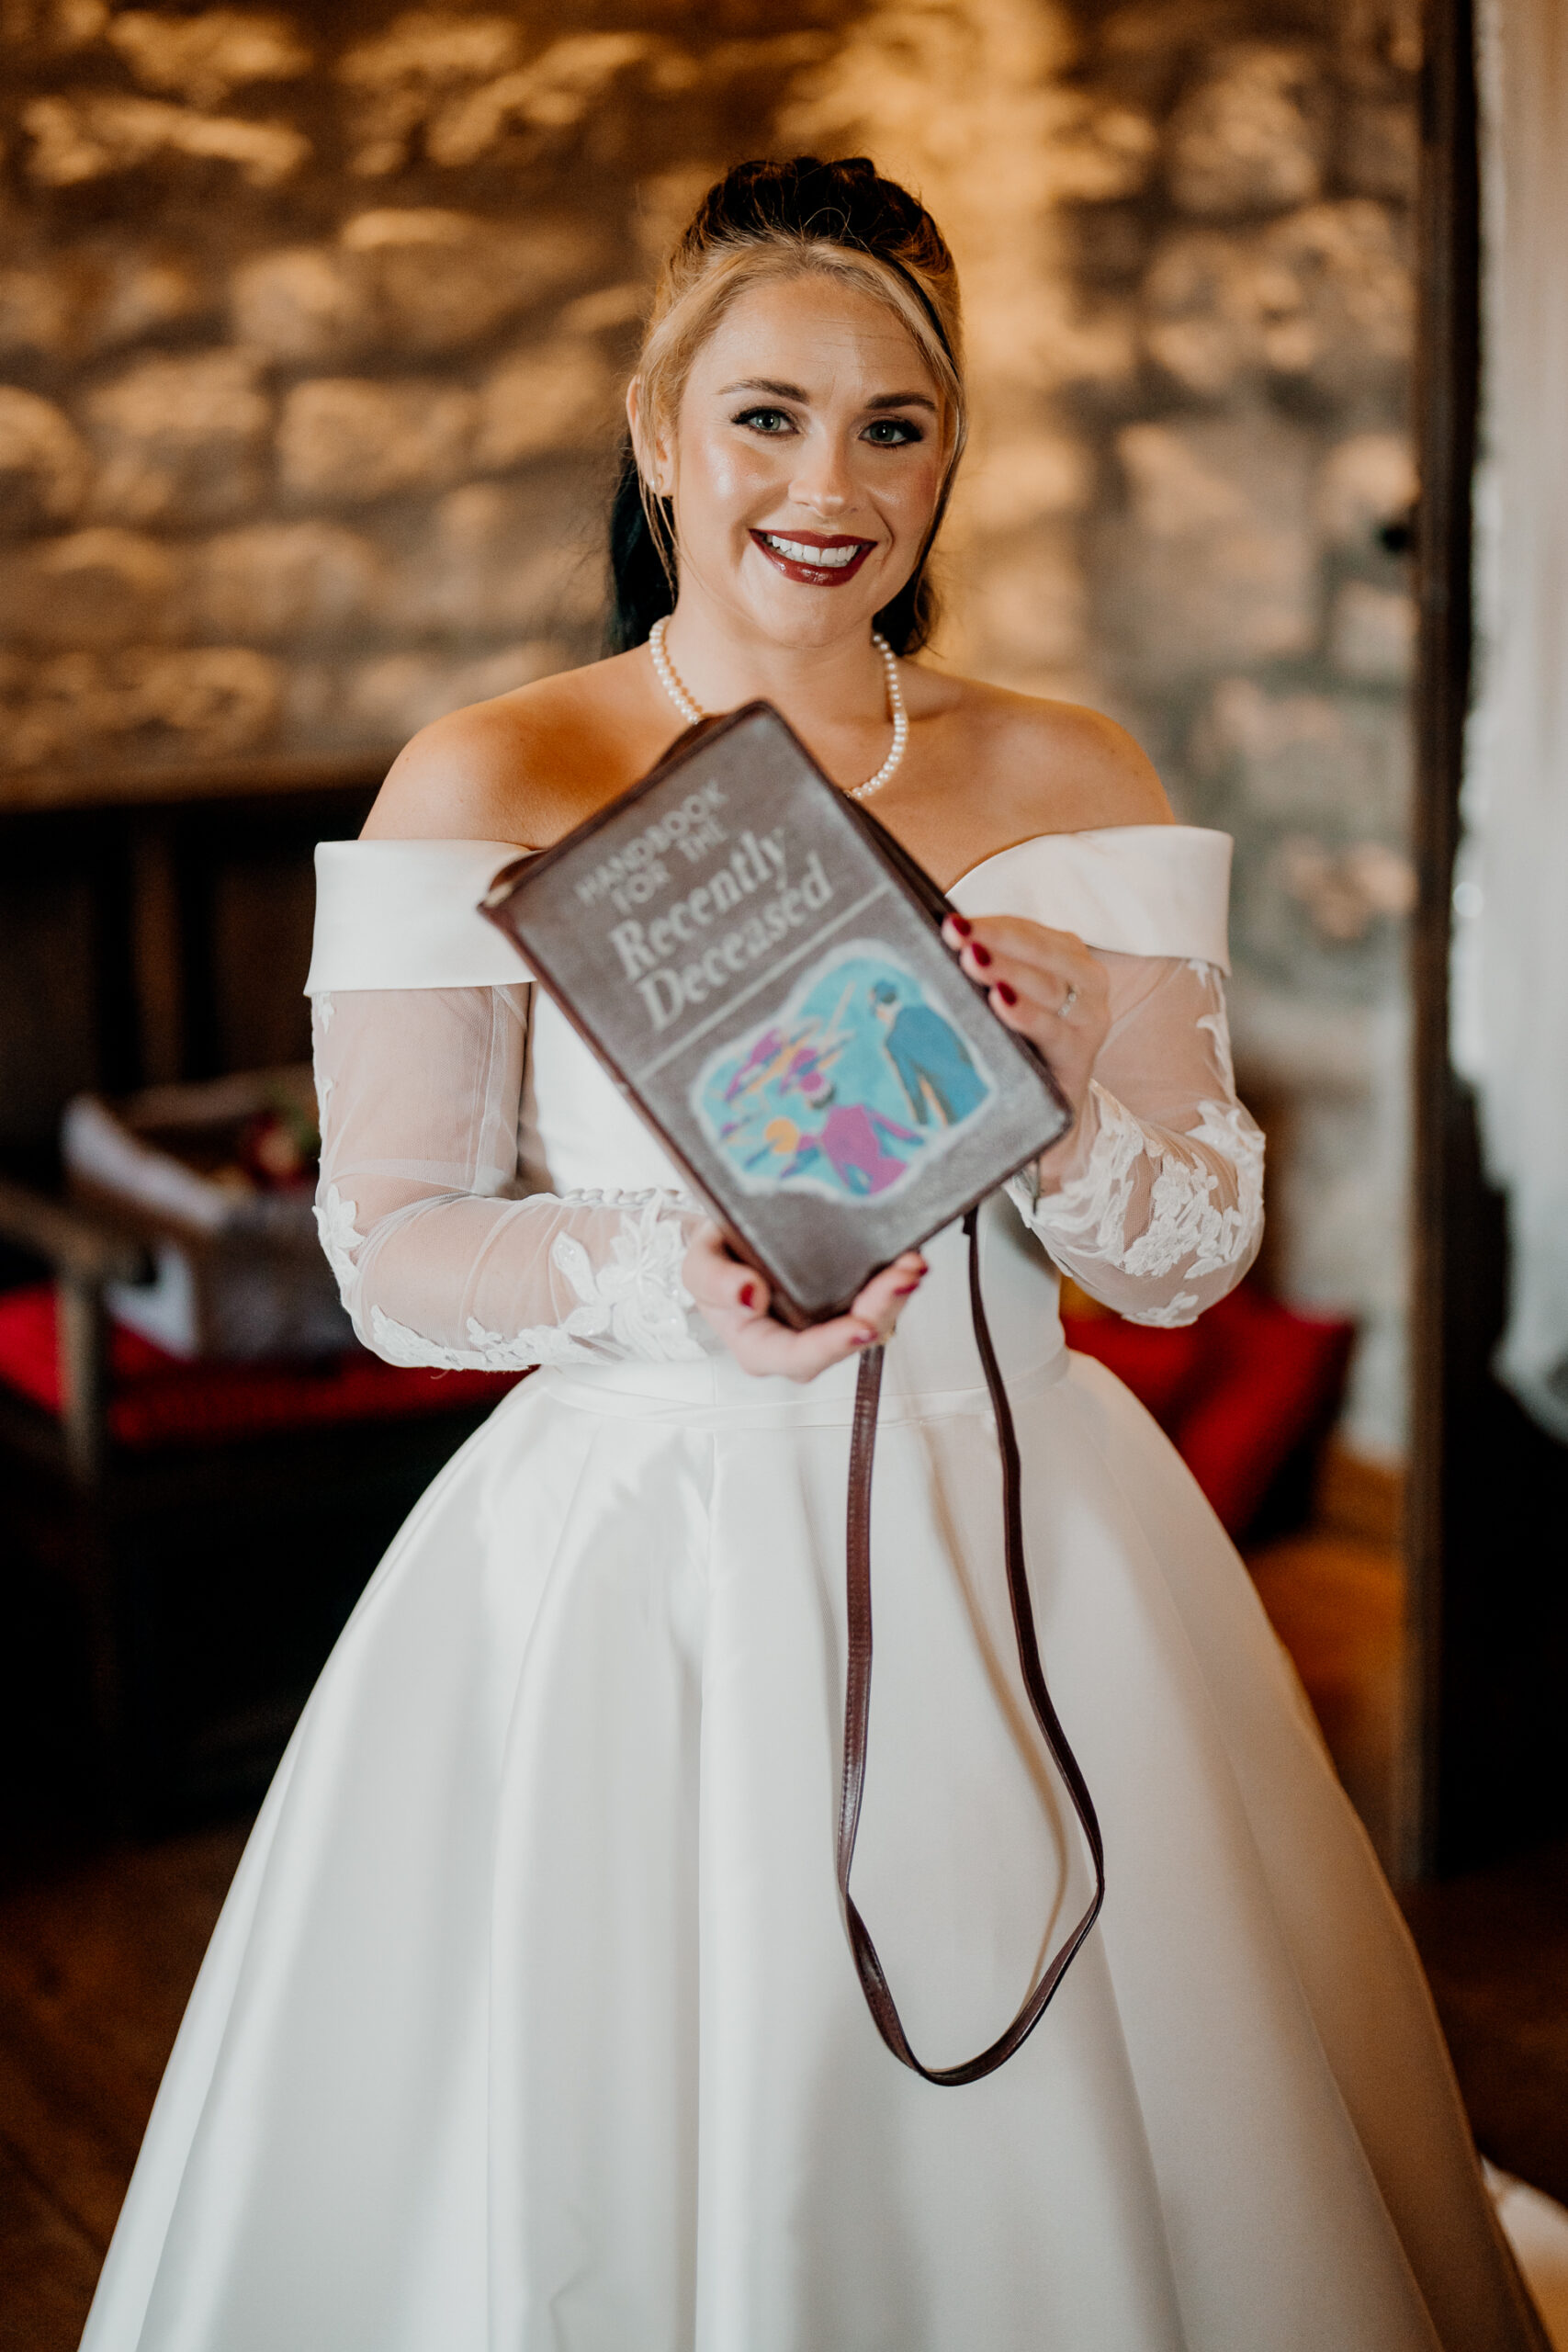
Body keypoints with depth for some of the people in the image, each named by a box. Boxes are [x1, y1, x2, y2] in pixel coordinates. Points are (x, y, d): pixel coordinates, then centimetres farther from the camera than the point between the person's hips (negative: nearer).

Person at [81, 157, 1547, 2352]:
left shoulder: (1071, 779, 4)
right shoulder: (489, 787, -4)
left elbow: (1195, 1249, 2)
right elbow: (393, 1252, -4)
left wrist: (1061, 1102, -19)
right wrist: (659, 1279, -22)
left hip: (1026, 1570, 3)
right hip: (634, 1570, -2)